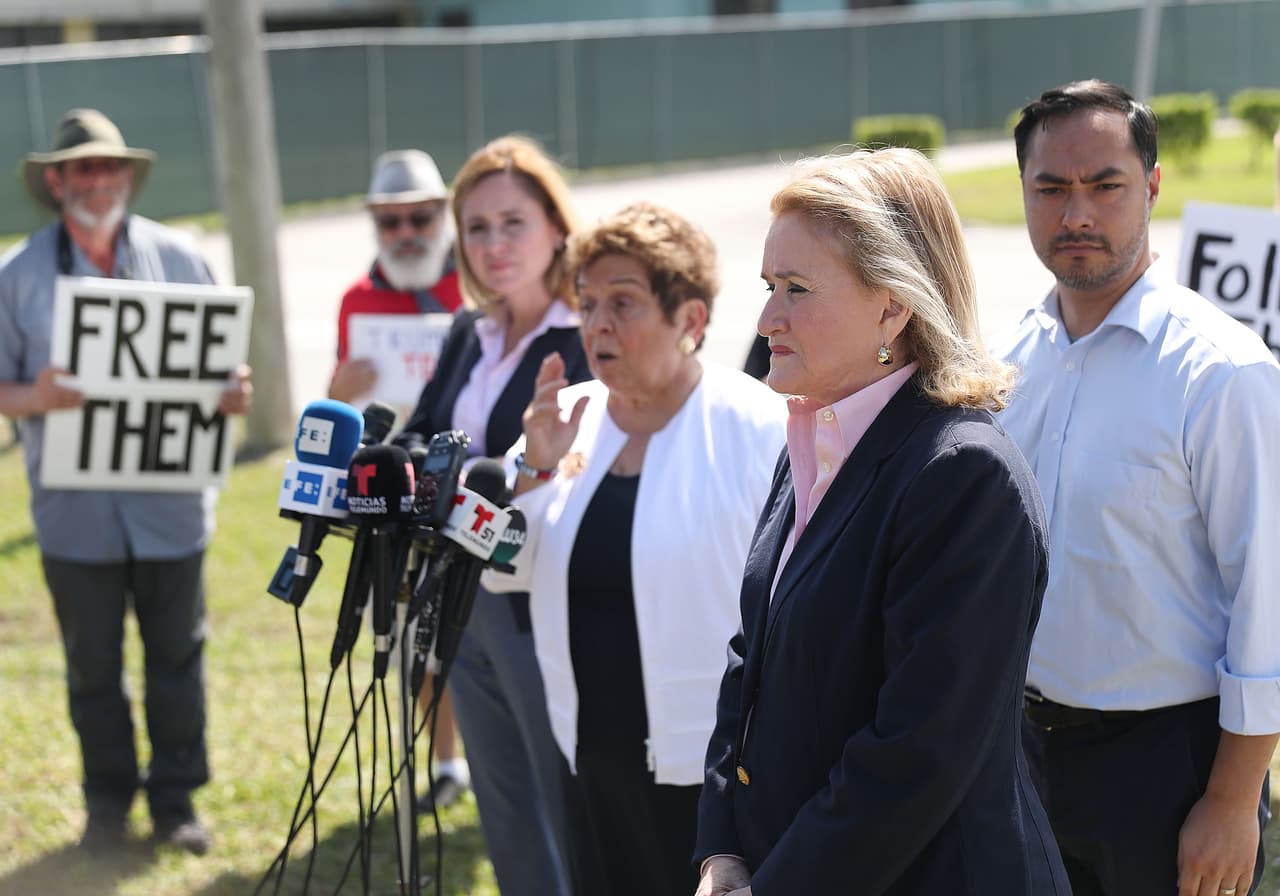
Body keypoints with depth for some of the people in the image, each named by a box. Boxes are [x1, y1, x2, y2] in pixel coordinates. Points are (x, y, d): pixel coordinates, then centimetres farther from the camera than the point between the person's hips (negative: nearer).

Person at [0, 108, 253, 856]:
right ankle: (109, 800, 24)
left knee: (177, 653, 9)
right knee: (93, 664, 10)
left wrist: (233, 393, -14)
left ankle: (177, 795, 22)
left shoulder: (179, 258, 2)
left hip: (170, 504, 1)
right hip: (76, 508, -1)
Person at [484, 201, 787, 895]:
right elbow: (500, 570, 5)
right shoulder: (568, 420, 5)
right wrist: (533, 467, -11)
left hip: (717, 772, -5)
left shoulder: (759, 429, -11)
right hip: (595, 762, 6)